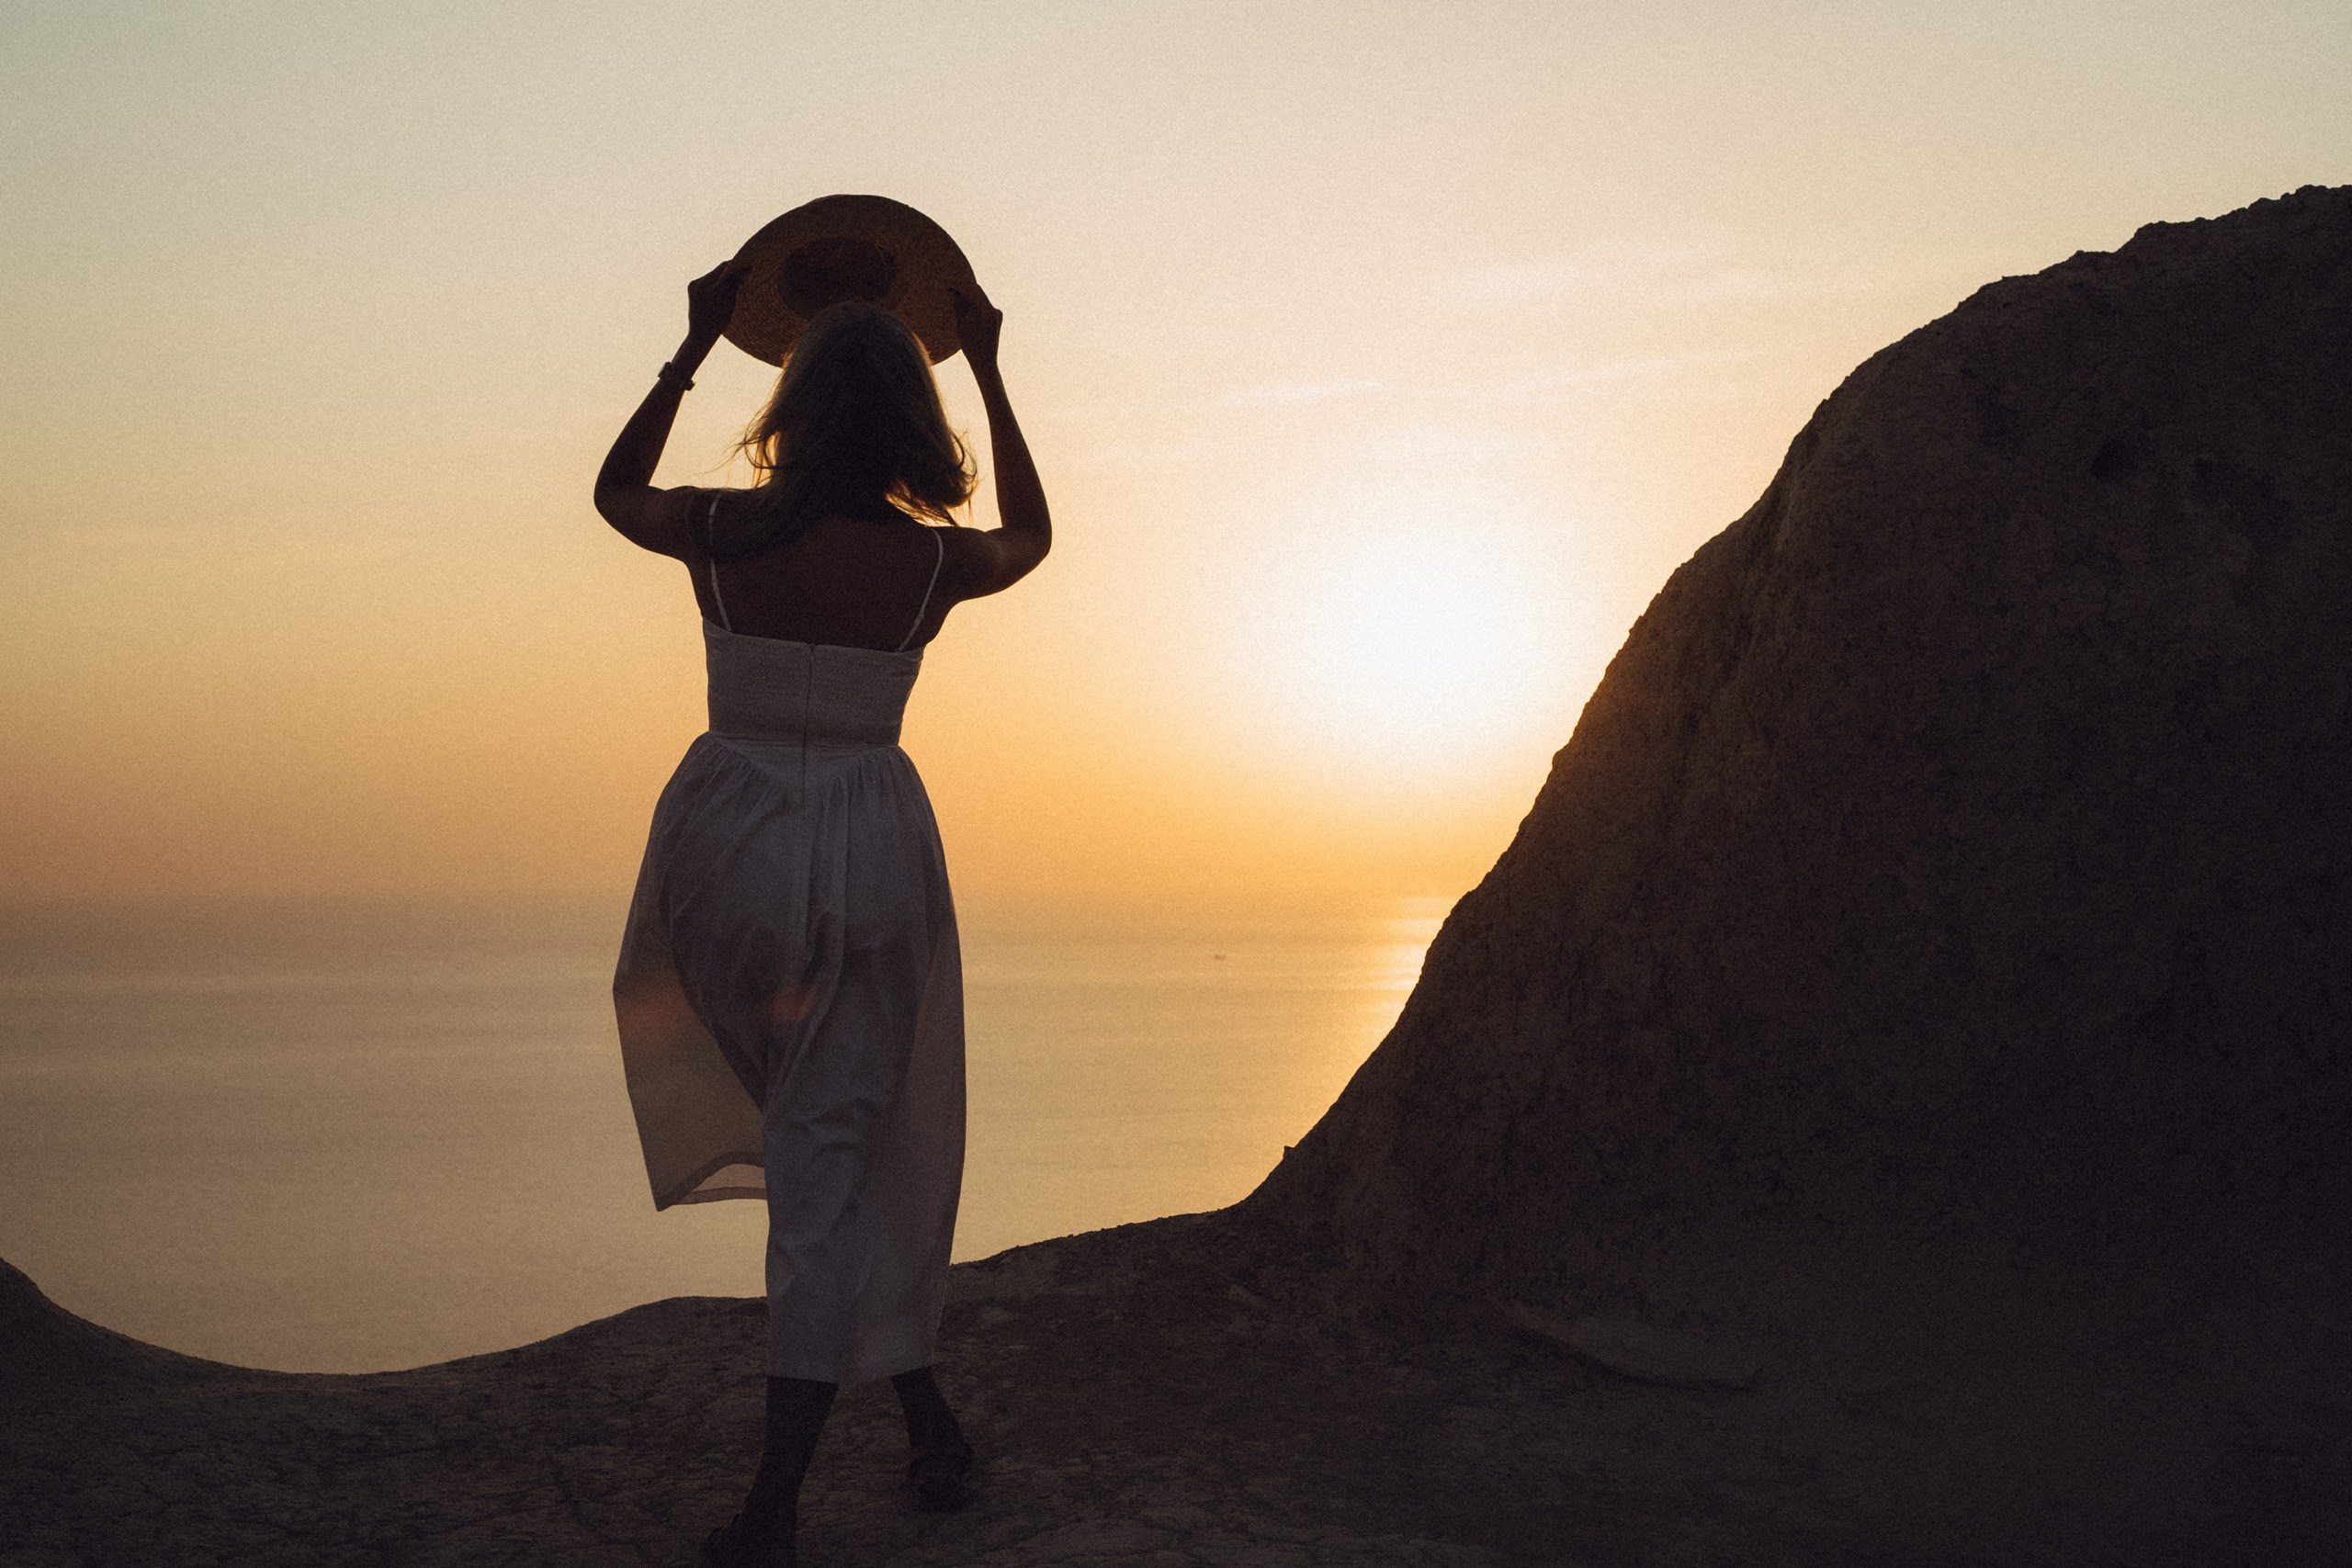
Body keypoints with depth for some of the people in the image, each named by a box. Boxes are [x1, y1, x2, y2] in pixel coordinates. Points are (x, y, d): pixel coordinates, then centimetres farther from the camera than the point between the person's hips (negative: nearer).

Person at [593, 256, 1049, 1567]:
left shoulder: (722, 534, -8)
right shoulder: (932, 563, -7)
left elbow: (615, 490, 17)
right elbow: (1031, 538, 18)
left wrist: (694, 346, 19)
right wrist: (989, 374, 22)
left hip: (729, 845, 1)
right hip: (870, 854, -1)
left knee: (823, 1126, 28)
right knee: (849, 1150, 6)